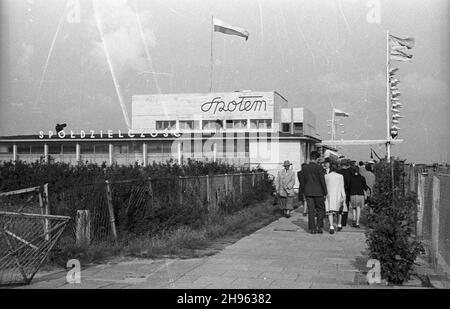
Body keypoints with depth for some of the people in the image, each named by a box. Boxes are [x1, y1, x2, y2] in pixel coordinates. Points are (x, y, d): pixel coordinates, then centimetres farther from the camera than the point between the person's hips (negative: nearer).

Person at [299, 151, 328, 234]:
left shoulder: (304, 168, 3)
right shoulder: (319, 167, -10)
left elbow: (302, 181, 9)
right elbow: (322, 181, -9)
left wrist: (304, 192, 18)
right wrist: (325, 193, -2)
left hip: (308, 192, 4)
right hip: (318, 192, -4)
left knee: (311, 211, 6)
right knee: (321, 210, 9)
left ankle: (312, 228, 7)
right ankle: (319, 226, 0)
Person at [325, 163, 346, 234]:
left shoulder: (326, 176, 1)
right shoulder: (340, 176, 0)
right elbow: (342, 187, -2)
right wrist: (343, 197, -3)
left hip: (329, 195, -1)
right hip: (338, 195, 1)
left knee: (330, 212, -5)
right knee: (339, 210, 21)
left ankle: (331, 226, -22)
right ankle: (339, 225, 29)